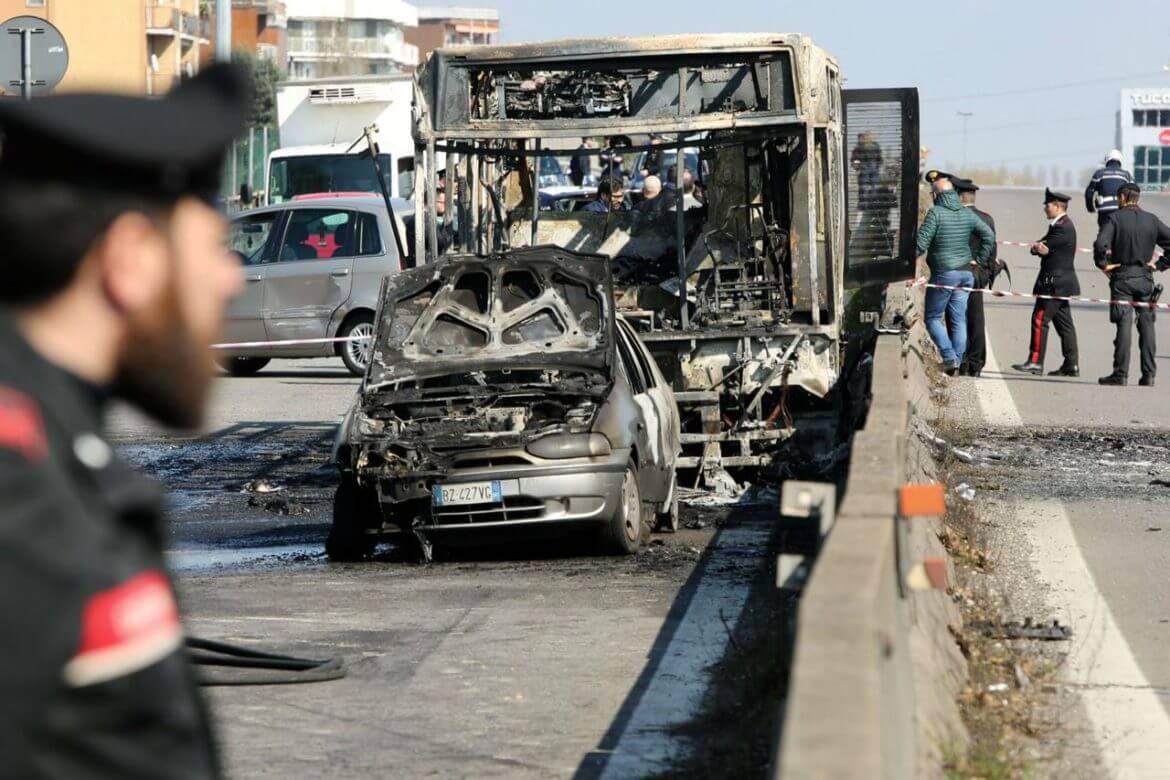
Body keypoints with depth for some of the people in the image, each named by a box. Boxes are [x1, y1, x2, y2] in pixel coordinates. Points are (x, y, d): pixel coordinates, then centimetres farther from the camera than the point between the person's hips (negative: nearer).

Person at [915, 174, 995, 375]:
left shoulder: (935, 213, -12)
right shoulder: (967, 214, 7)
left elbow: (921, 243, -17)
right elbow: (989, 236, 9)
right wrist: (979, 260, 14)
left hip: (943, 273, -6)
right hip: (965, 273, 6)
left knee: (933, 317, 5)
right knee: (959, 319, 10)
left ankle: (949, 357, -7)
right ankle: (957, 361, 9)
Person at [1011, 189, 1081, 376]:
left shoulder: (1062, 227, -16)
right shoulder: (1062, 225, 16)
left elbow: (1043, 248, -16)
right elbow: (1041, 247, 10)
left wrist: (1037, 246, 3)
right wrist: (1037, 247, -9)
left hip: (1054, 283, -10)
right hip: (1060, 283, 10)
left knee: (1040, 320, -9)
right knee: (1064, 323, 9)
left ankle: (1035, 362, -9)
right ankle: (1071, 365, 10)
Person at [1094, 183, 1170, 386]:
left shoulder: (1116, 218, -7)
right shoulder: (1151, 220, 5)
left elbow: (1100, 243, -21)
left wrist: (1103, 264, -7)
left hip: (1122, 277, -3)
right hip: (1145, 277, 3)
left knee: (1124, 324, -4)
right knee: (1146, 324, 7)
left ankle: (1120, 373, -6)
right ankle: (1148, 375, 6)